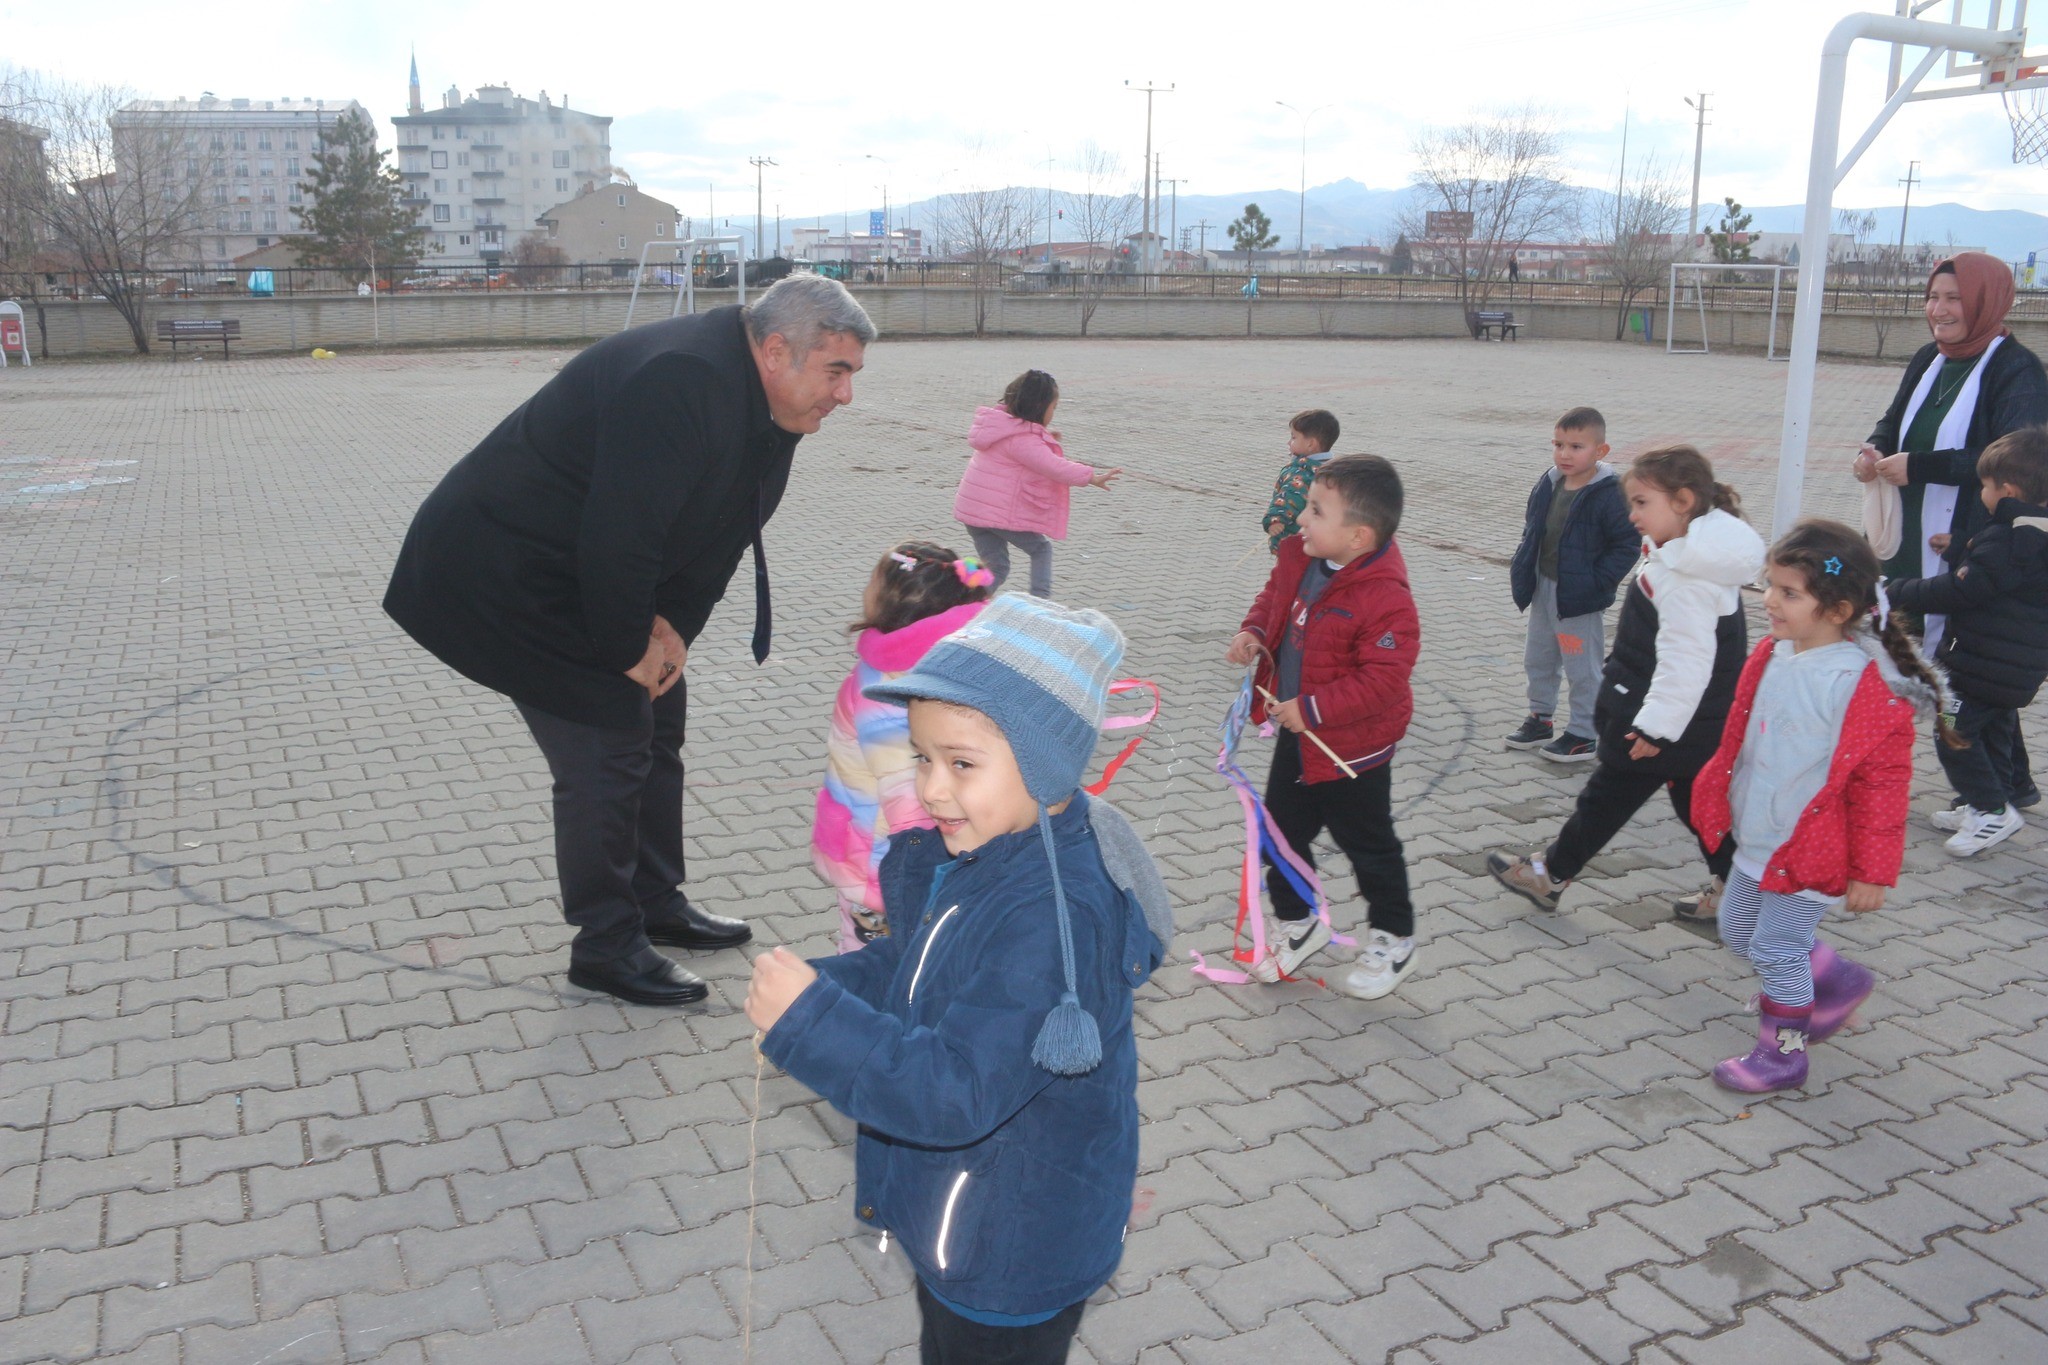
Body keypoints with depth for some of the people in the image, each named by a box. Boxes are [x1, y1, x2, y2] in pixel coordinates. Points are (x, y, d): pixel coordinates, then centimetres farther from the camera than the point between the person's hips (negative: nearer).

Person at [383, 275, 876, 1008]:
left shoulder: (766, 399, -1)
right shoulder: (680, 385, -32)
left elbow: (718, 529, 6)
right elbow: (617, 538, -34)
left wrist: (674, 625, -5)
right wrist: (630, 649, -20)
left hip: (590, 574, 10)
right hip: (503, 571, -10)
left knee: (657, 720, 15)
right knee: (607, 749, -7)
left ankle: (657, 904, 31)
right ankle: (606, 946, 9)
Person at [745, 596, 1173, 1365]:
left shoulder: (1054, 920, -36)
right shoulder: (961, 856, -6)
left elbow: (957, 1091, -37)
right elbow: (913, 970, 8)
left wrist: (809, 1020, -37)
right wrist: (822, 984, -10)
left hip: (1016, 1252, -8)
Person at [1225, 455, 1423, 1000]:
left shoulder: (1385, 598, -30)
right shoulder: (1299, 558, -7)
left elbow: (1383, 679, -32)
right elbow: (1274, 598, 13)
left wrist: (1311, 709, -30)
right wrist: (1252, 632, -7)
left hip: (1352, 748, -7)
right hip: (1298, 734, 8)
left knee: (1368, 844, 12)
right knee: (1281, 830, 18)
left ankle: (1393, 941, 35)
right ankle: (1297, 922, 41)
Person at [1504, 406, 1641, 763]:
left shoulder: (1609, 494, -19)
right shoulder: (1547, 485, 1)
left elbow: (1628, 544, -17)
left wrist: (1597, 581, -20)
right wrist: (1521, 570, 7)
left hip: (1580, 599, -7)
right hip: (1543, 590, 8)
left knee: (1582, 669, 5)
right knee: (1537, 660, 20)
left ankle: (1583, 735, 17)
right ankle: (1540, 719, 36)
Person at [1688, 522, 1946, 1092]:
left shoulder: (1869, 686, -23)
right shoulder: (1770, 656, -1)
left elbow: (1883, 784, -18)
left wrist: (1872, 873, -15)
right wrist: (1714, 799, 16)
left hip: (1809, 851, -8)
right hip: (1755, 840, 8)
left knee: (1778, 950, 4)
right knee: (1739, 933, 21)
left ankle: (1782, 1054, 26)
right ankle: (1840, 982, 43)